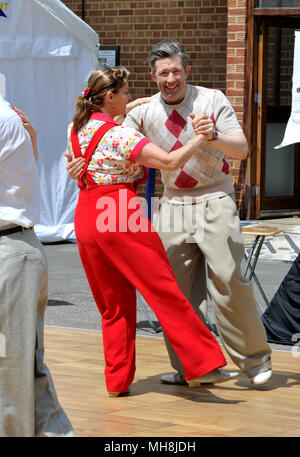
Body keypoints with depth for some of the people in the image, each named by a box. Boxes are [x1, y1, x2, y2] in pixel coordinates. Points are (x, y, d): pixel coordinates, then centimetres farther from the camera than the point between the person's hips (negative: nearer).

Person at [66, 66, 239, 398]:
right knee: (165, 293, -4)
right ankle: (201, 364, -5)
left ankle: (117, 380, 14)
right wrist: (201, 137, -7)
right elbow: (171, 162, -19)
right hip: (122, 219, -7)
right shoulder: (120, 135, -12)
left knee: (112, 305, 14)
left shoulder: (74, 130, 10)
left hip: (85, 217, 7)